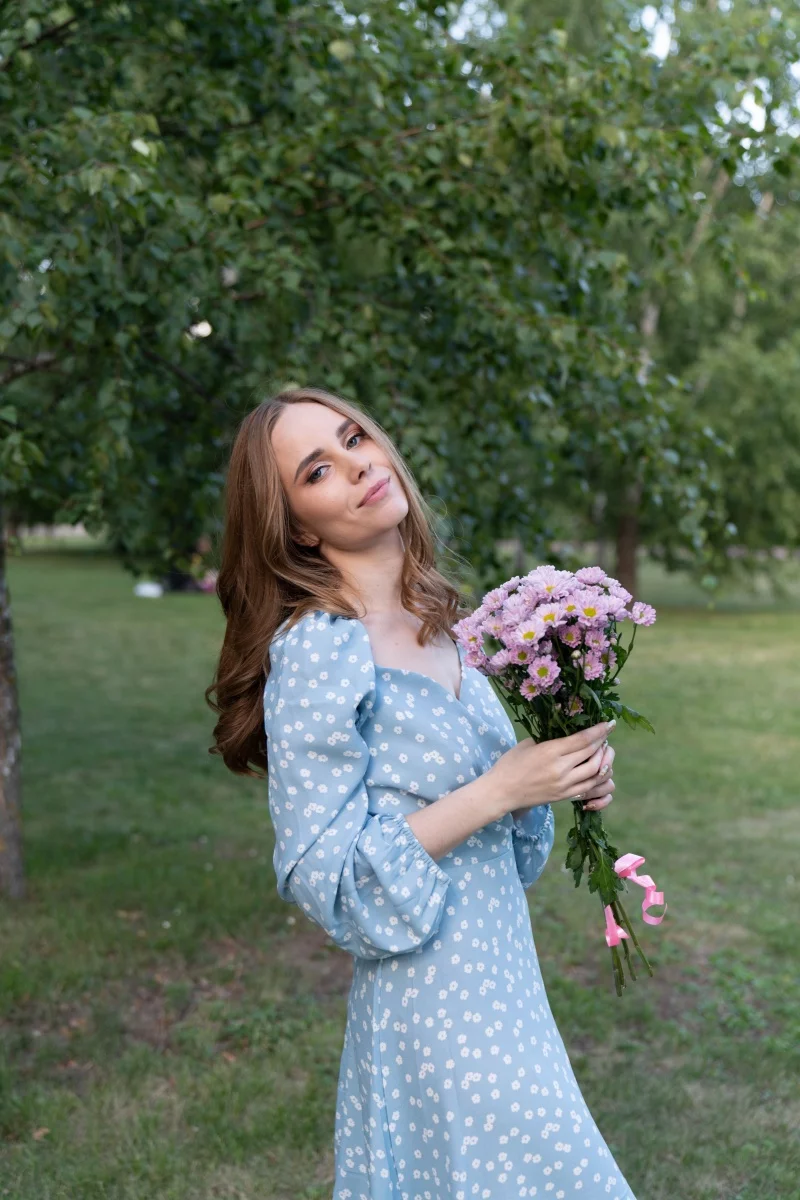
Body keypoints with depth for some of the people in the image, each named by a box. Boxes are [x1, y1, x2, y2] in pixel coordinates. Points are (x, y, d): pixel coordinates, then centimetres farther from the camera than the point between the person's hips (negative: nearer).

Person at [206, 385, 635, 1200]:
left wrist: (563, 780, -3)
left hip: (501, 982, 7)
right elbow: (327, 875, -20)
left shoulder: (441, 627, 4)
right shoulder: (317, 652, -18)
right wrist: (501, 789, -21)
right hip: (431, 1008, -7)